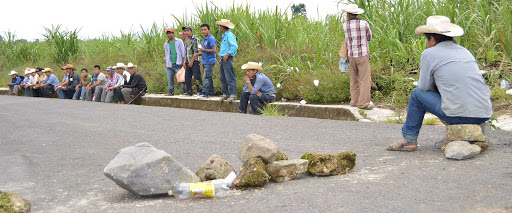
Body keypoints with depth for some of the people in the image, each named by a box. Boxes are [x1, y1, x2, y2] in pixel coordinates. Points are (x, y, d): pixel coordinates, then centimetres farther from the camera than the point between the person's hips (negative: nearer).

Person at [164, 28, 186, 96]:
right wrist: (166, 64, 11)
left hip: (178, 64, -4)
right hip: (169, 65, 4)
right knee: (170, 79, 3)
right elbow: (166, 55, 20)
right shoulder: (166, 44, 16)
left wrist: (183, 62, -6)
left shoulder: (179, 41, 5)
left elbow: (183, 53, 2)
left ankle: (182, 91, -4)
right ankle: (171, 91, 10)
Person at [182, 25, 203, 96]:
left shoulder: (195, 39, -8)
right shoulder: (186, 40, 16)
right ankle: (189, 91, 16)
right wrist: (184, 62, 15)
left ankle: (199, 91, -3)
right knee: (187, 77, 9)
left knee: (197, 77, -7)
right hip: (188, 62, 8)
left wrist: (192, 62, -16)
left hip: (194, 61, -8)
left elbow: (196, 52, -14)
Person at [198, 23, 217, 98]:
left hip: (210, 62, -10)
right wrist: (199, 54, 9)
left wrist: (204, 50, -15)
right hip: (205, 62, 10)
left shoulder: (211, 39, -12)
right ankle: (211, 92, 17)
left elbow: (214, 50, -20)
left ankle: (205, 93, -11)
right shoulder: (204, 39, 18)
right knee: (208, 78, 12)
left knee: (207, 78, -11)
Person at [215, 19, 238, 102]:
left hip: (228, 59, -10)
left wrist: (227, 55, -20)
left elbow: (234, 46, -21)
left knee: (230, 78, -10)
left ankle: (233, 95, -8)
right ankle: (225, 94, 17)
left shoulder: (230, 35, -12)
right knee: (223, 78, 11)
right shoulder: (224, 36, 18)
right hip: (223, 59, 10)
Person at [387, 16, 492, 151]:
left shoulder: (429, 54, 0)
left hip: (459, 114, -6)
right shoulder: (465, 51, 19)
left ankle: (409, 139, 18)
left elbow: (424, 87, 6)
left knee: (417, 94, 14)